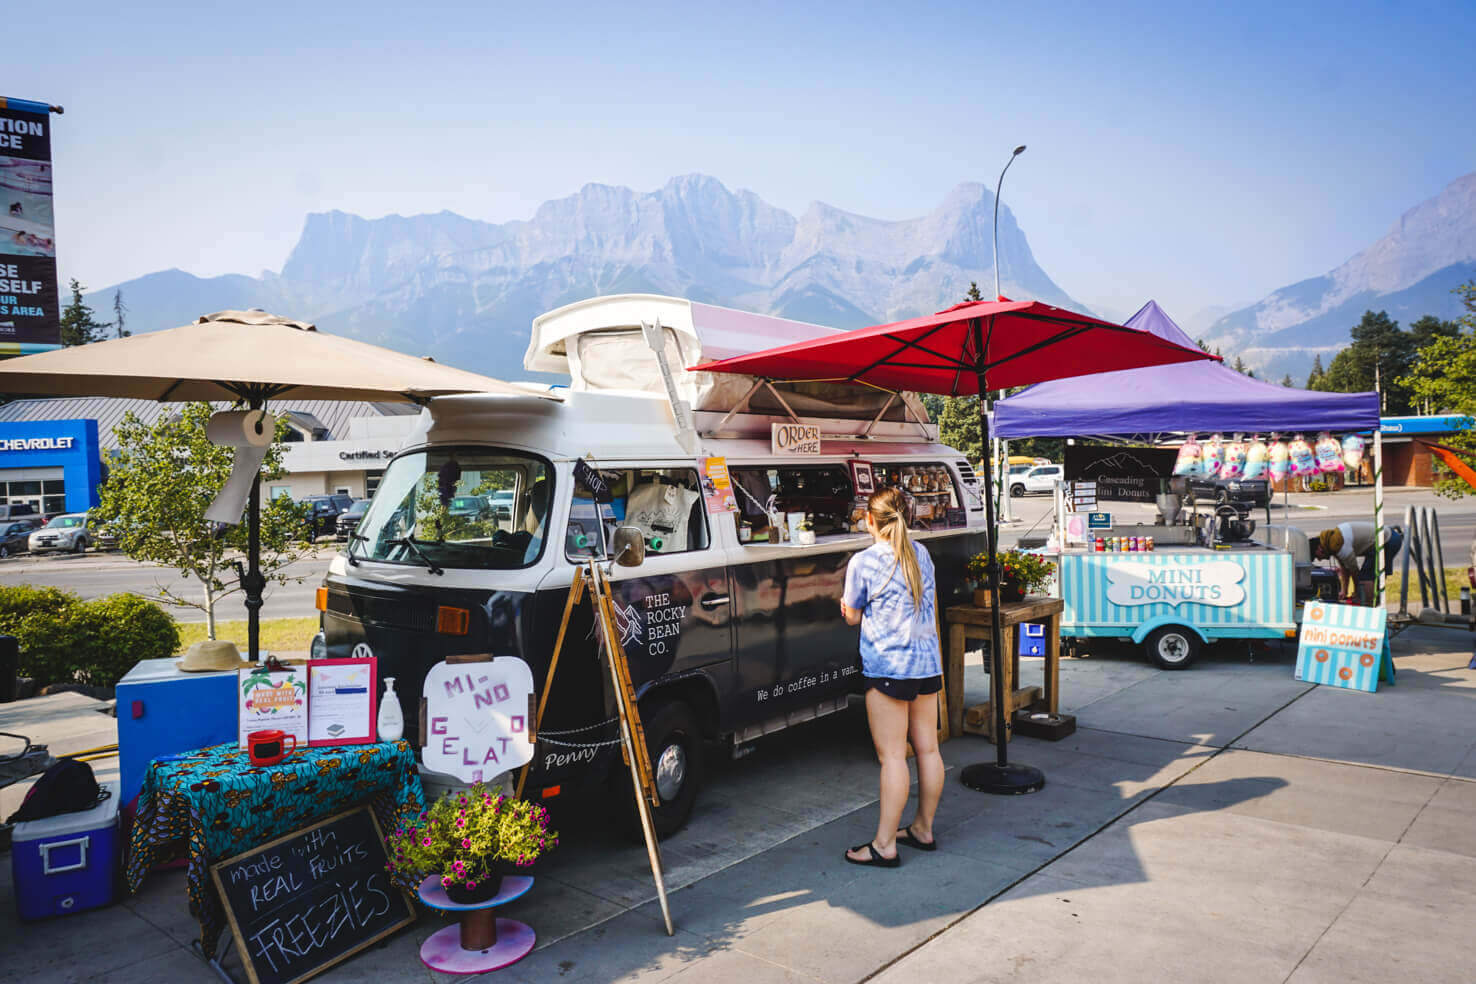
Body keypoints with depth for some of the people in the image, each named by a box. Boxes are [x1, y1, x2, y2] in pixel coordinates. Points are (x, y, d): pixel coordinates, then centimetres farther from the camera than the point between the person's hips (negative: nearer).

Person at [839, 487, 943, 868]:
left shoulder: (863, 561, -11)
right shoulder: (921, 553, 8)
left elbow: (852, 617, -1)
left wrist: (845, 604, 18)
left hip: (888, 668, -7)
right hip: (928, 664, 7)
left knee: (892, 756, -4)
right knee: (927, 748, 12)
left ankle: (885, 845, 3)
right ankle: (923, 829, 26)